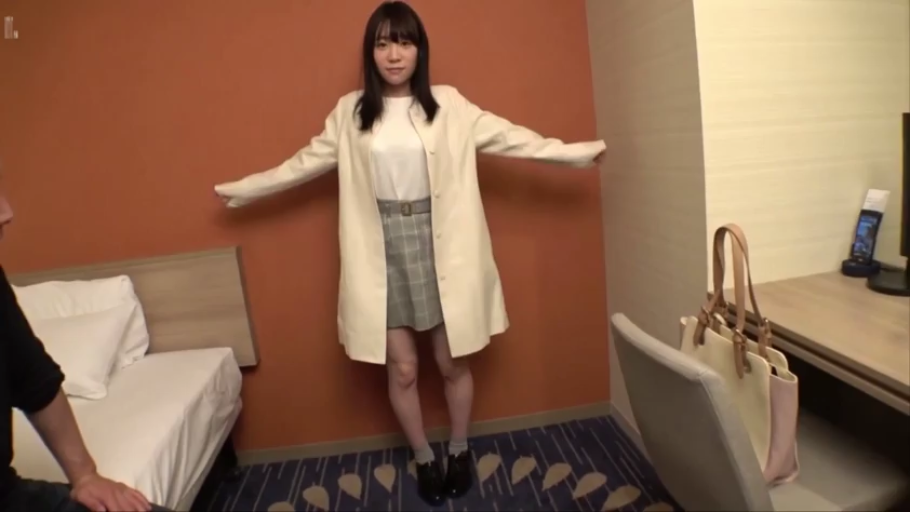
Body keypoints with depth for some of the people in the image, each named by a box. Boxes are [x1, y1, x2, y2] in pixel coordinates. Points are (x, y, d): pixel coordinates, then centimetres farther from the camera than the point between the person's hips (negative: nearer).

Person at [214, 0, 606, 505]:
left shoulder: (448, 104, 0)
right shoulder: (350, 112, 3)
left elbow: (508, 137, 0)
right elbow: (305, 162, 11)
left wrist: (578, 152, -3)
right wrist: (241, 189, 15)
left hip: (439, 244, 0)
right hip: (383, 249, 1)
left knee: (452, 362, 9)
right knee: (402, 368, 8)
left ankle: (459, 451, 36)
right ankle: (424, 459, 33)